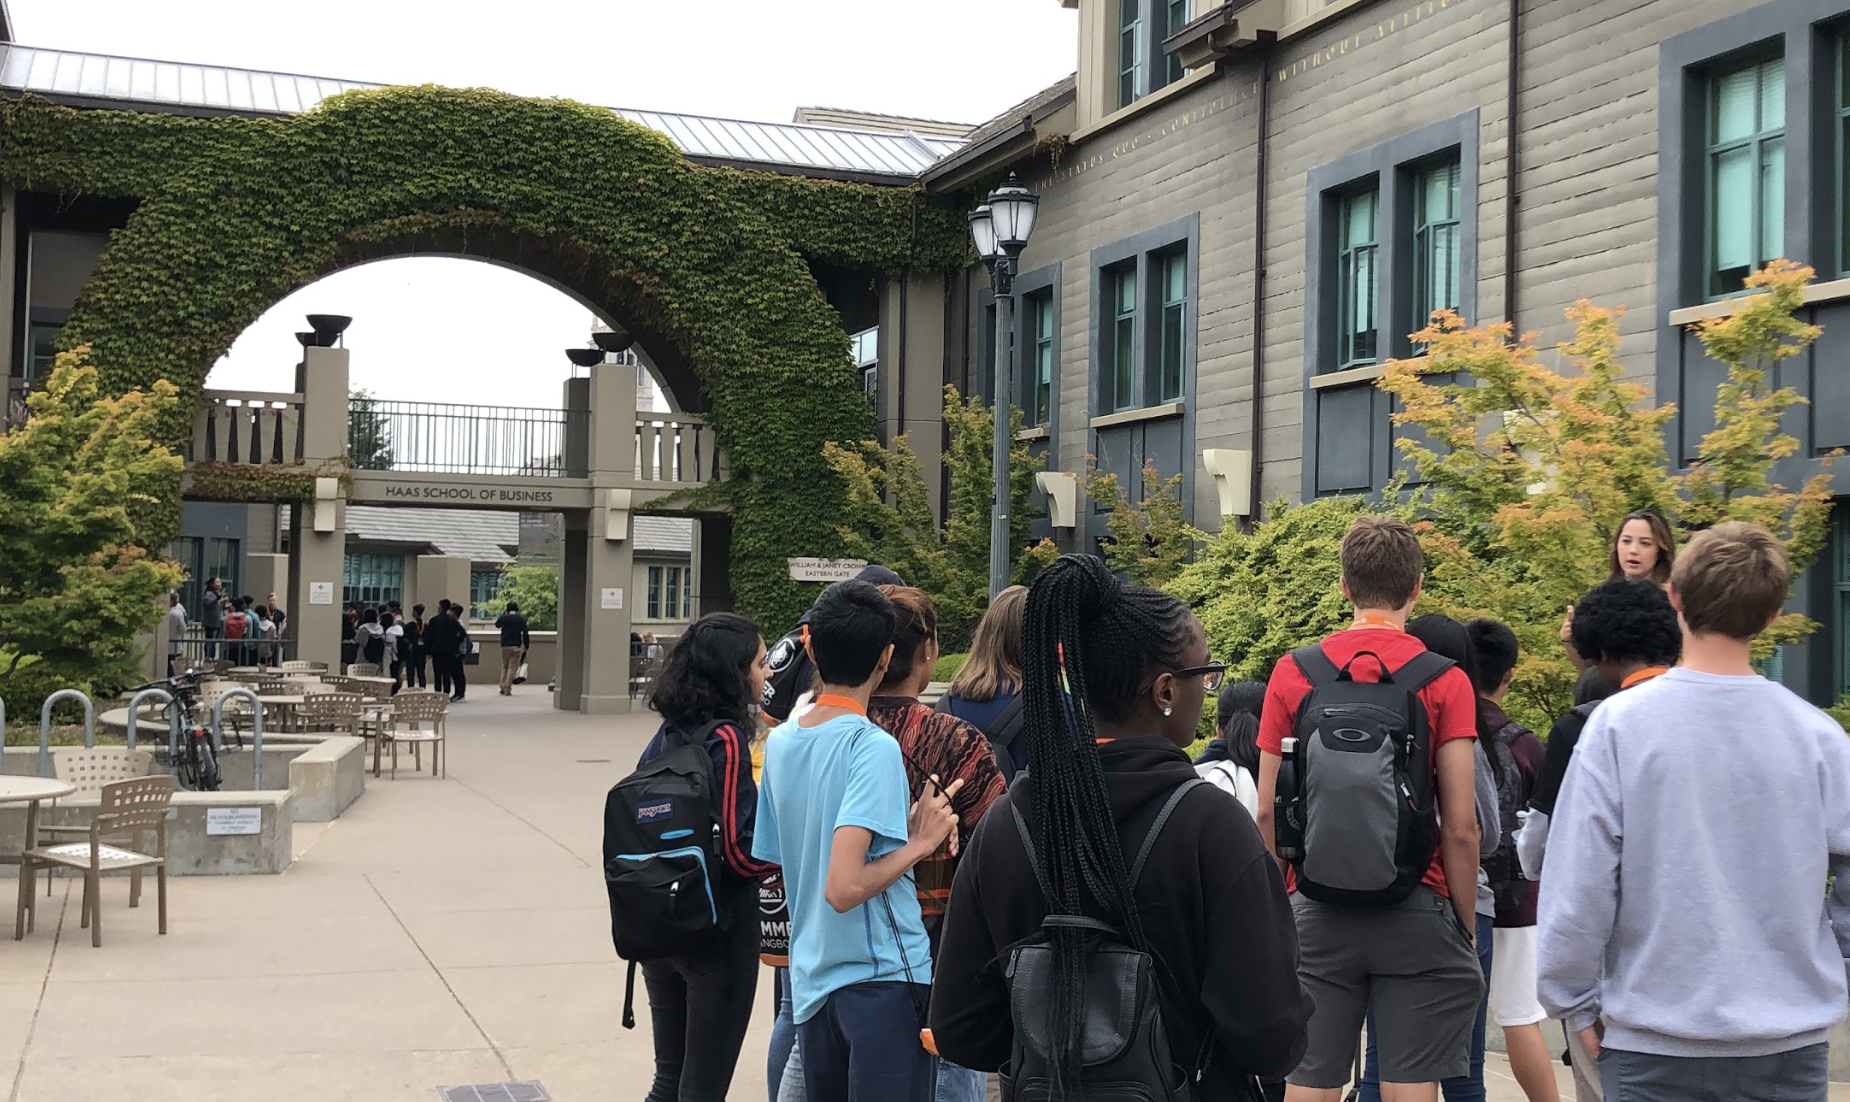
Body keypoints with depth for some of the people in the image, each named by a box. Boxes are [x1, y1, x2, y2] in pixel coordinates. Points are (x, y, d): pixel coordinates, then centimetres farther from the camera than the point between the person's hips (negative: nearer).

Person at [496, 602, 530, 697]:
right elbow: (525, 634, -4)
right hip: (516, 646, -2)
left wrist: (503, 614, 21)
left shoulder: (503, 617, -1)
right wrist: (526, 646, 4)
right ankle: (507, 689, -6)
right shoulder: (521, 619, -2)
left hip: (505, 646, 2)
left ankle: (502, 687, 13)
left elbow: (497, 625, 21)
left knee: (504, 666, 16)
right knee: (513, 667, 0)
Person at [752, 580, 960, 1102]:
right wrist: (919, 843, -12)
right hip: (880, 978, -7)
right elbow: (844, 888, -25)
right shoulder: (873, 747, -17)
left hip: (810, 979, 7)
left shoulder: (780, 741, 5)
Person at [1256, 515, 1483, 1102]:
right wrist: (1466, 926, 4)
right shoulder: (1444, 681, -4)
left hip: (1316, 911, 1)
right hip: (1416, 911, -1)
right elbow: (1461, 826, -6)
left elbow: (1267, 814, 3)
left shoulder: (1292, 674, 1)